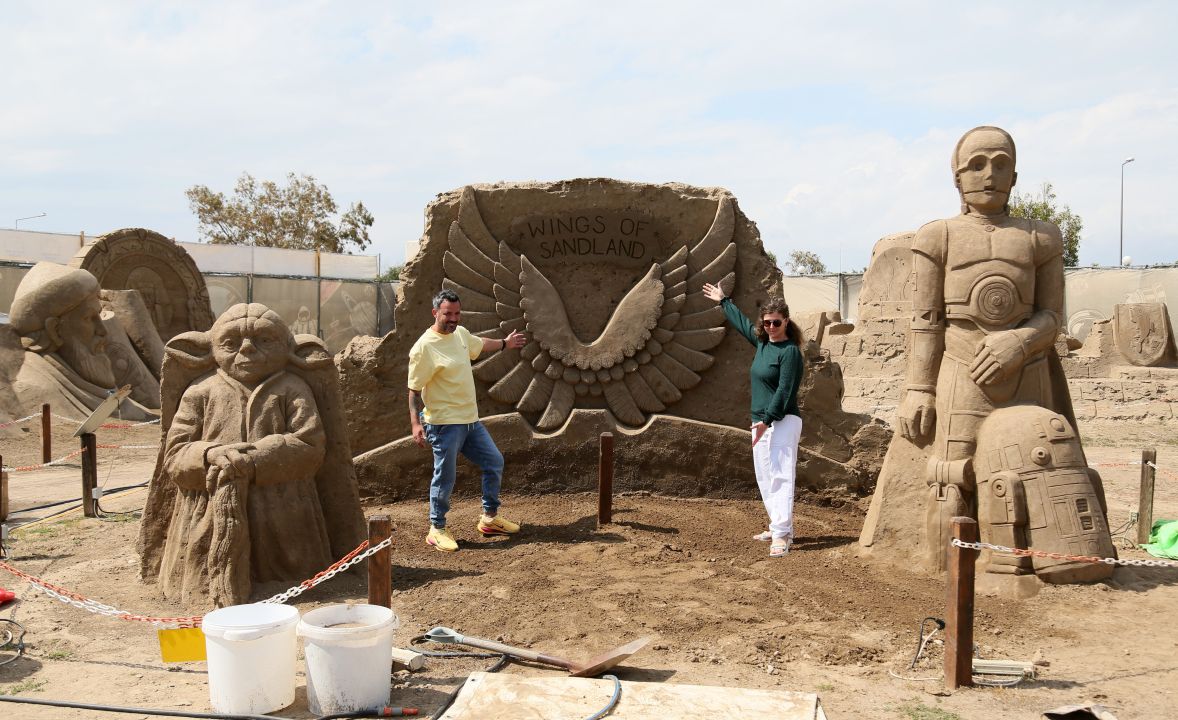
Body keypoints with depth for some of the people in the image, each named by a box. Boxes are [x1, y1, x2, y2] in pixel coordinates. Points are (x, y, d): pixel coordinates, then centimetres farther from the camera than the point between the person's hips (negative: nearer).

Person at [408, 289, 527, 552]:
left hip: (470, 420, 8)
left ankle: (489, 518, 29)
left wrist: (505, 343, 40)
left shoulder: (461, 333, 5)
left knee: (495, 462, 14)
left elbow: (480, 344, 29)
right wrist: (415, 423, -25)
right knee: (445, 478, 0)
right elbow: (414, 390, -16)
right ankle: (437, 529, 18)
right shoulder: (424, 347, -18)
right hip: (444, 424, -8)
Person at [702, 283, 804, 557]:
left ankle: (781, 536, -17)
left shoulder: (790, 351, -12)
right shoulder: (762, 341, 11)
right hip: (762, 421, 9)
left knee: (781, 477, -13)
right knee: (765, 479, 12)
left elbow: (784, 391, -18)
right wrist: (723, 301, 42)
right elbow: (741, 322, 30)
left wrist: (767, 420, -23)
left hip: (783, 422, -9)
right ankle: (779, 527, 21)